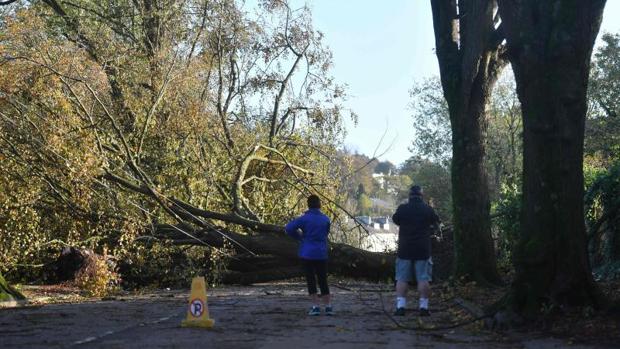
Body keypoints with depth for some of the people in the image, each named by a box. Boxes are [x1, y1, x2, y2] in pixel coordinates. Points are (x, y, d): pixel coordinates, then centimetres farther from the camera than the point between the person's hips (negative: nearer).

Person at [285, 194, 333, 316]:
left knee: (311, 280, 5)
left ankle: (315, 307, 1)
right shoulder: (325, 219, 2)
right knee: (323, 280, 10)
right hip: (321, 254, 2)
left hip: (307, 253, -2)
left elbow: (289, 228, -14)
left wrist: (299, 236, 4)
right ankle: (328, 307, 10)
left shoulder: (304, 218, -7)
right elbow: (325, 234, 11)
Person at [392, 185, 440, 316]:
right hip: (423, 251, 0)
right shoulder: (428, 209, -2)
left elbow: (395, 220, 15)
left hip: (405, 250, 0)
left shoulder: (402, 209, -3)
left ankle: (400, 306, -2)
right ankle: (424, 307, -1)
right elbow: (436, 222, 15)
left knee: (402, 279, 5)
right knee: (423, 279, 2)